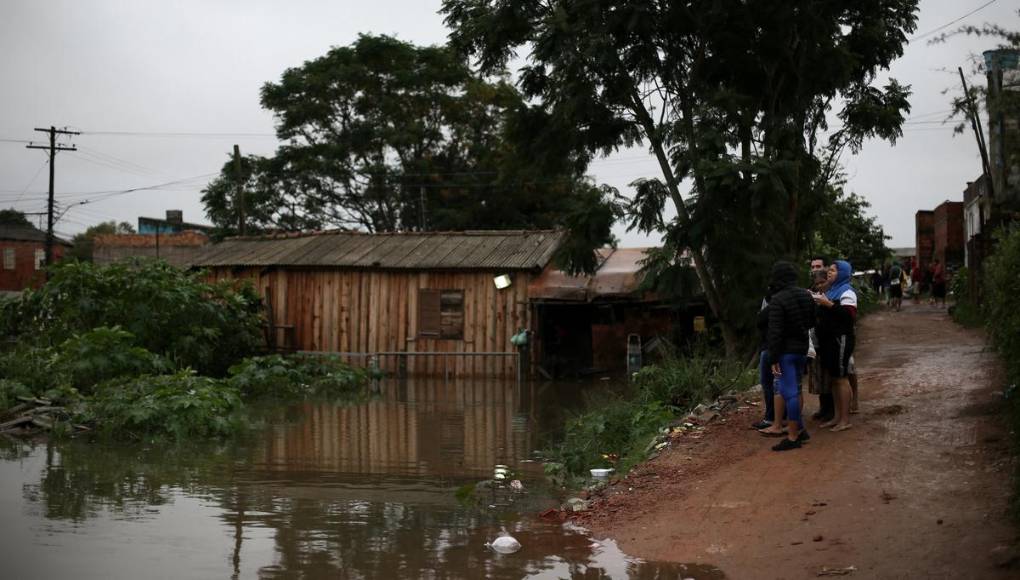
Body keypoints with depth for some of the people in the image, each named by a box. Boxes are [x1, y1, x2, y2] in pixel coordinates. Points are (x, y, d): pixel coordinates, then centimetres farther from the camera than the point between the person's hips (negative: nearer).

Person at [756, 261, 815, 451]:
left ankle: (793, 437, 1)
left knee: (789, 392, -4)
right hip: (802, 349, 8)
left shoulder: (777, 300, -19)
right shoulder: (806, 295, 4)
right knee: (792, 389, 19)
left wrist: (773, 359, -17)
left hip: (785, 351, -8)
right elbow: (812, 321, 15)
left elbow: (775, 332, -21)